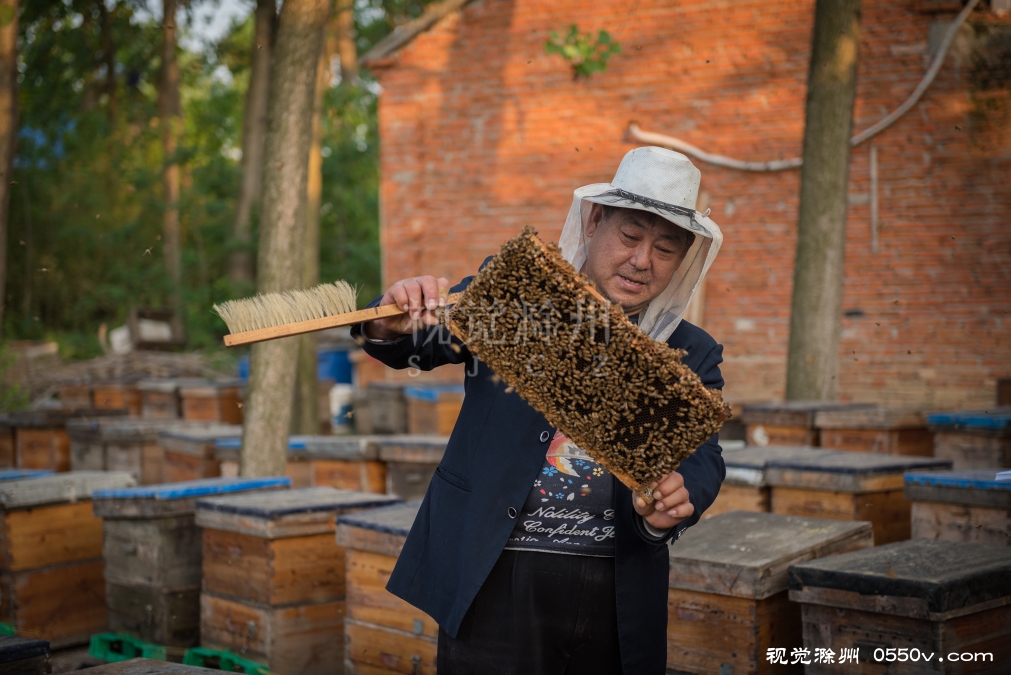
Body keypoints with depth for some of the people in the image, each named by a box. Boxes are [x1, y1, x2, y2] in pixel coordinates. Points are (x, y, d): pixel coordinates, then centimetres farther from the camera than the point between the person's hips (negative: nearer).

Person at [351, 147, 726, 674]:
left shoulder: (692, 355, 7)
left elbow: (702, 458, -1)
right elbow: (414, 345, -2)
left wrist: (669, 506, -24)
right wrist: (393, 324, -27)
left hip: (617, 593, 3)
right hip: (496, 580, -2)